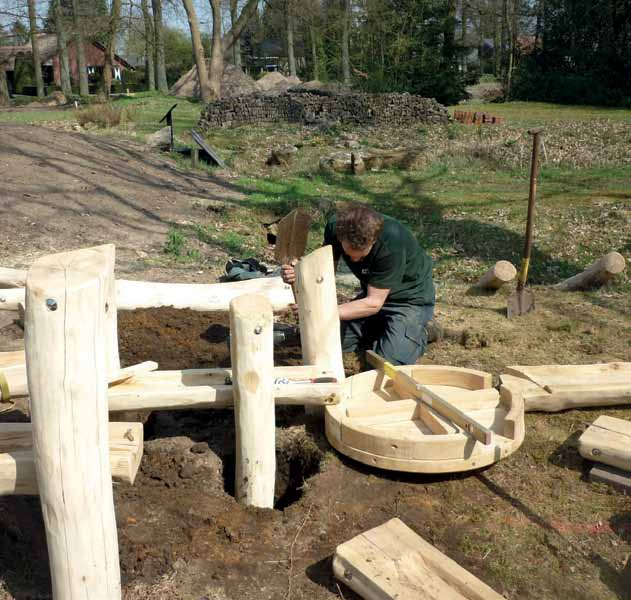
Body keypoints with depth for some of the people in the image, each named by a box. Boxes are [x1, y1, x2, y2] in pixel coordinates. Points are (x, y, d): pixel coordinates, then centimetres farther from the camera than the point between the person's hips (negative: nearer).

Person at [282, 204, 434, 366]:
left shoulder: (392, 242, -37)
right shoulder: (335, 226, -21)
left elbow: (374, 303, -31)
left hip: (411, 297, -5)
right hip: (373, 292, 6)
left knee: (391, 362, -21)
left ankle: (418, 331, 10)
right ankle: (382, 327, 19)